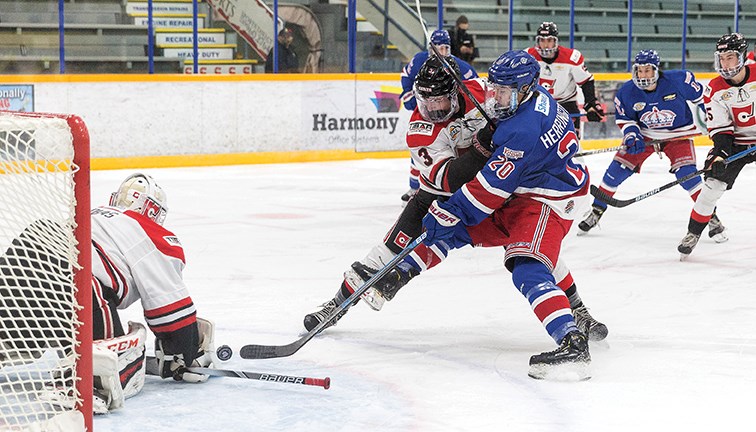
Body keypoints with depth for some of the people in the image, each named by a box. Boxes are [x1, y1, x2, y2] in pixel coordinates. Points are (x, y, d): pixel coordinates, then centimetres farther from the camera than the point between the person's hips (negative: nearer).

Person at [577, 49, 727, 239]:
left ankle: (711, 217, -8)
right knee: (617, 169, -5)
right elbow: (624, 119, -4)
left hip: (678, 134, -3)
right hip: (643, 134, 3)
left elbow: (700, 95, -7)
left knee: (686, 174, -21)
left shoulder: (678, 80, -24)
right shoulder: (627, 92, -17)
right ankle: (596, 211, 12)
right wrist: (631, 135, -23)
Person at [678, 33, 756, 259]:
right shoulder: (716, 89, -10)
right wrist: (720, 153, -23)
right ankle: (693, 232, 2)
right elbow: (720, 128, -9)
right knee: (713, 183, -9)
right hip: (736, 142, 1)